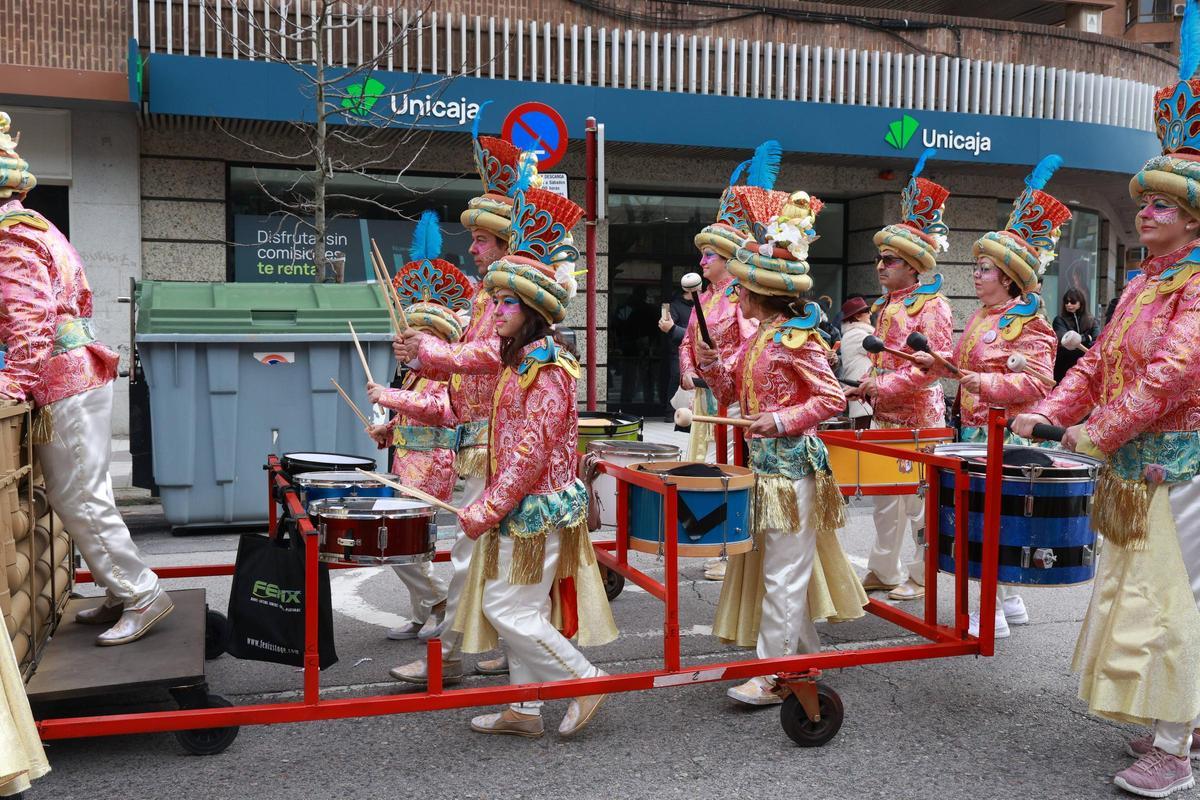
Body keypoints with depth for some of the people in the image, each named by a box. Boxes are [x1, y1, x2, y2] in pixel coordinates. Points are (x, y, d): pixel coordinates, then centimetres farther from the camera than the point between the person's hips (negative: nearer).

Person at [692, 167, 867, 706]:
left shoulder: (796, 339, -16)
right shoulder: (757, 338, 11)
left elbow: (832, 398, -17)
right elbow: (730, 389, 16)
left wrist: (783, 421, -22)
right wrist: (710, 360, 0)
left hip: (791, 466, -10)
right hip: (766, 464, 10)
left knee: (783, 574, -3)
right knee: (777, 567, 17)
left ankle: (772, 676, 4)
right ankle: (804, 656, 31)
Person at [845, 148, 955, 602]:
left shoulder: (932, 305, -12)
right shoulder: (886, 304, 12)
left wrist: (887, 386, -21)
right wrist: (865, 385, 5)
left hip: (918, 416, -8)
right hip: (885, 414, 8)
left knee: (919, 499, 2)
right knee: (884, 497, 13)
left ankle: (921, 577, 14)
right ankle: (883, 570, 24)